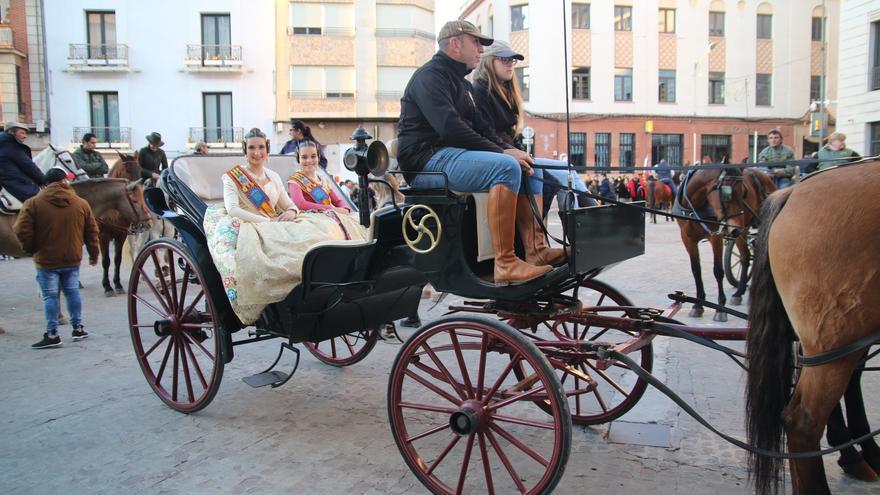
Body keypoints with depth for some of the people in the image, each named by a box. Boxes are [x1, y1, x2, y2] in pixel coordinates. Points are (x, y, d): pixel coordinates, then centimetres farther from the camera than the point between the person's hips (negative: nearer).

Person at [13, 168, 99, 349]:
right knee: (72, 291, 15)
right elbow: (92, 231, 5)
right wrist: (93, 254, 16)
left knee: (50, 296, 2)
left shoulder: (33, 203, -7)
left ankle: (52, 335, 2)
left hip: (46, 259, -3)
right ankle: (78, 328, 20)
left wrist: (30, 249, 5)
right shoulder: (81, 203, 1)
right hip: (72, 259, 3)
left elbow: (22, 230, -11)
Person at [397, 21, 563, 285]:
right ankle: (505, 264, -31)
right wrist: (503, 152, -19)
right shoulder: (430, 75, -7)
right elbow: (450, 128, -21)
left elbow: (481, 129, 19)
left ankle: (536, 249, -8)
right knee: (506, 167, -29)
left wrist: (509, 150, -1)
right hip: (428, 160, -10)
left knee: (529, 168, 2)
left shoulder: (463, 84, 25)